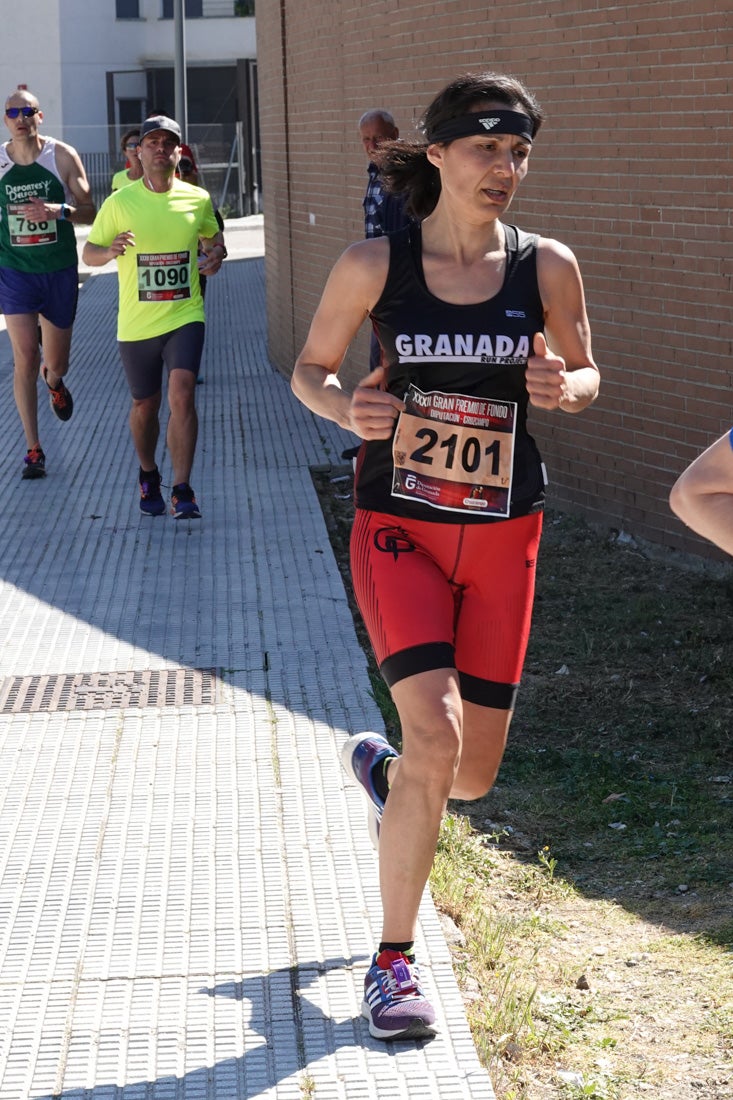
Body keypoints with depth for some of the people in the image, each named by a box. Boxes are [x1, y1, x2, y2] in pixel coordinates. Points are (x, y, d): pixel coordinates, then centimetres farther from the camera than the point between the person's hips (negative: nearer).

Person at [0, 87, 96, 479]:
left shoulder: (63, 156, -5)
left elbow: (89, 211, -4)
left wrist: (58, 210, -24)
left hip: (60, 270, 0)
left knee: (57, 363, 10)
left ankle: (54, 381, 50)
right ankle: (33, 450, -2)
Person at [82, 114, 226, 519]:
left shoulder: (197, 199, 1)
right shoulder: (119, 203, -4)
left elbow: (213, 235, 20)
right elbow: (88, 253, 0)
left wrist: (216, 254, -3)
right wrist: (110, 250, -23)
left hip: (184, 317, 0)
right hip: (136, 323, 0)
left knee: (182, 395, -18)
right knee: (145, 406, 13)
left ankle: (182, 491, -16)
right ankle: (148, 476, 39)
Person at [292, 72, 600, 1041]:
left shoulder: (548, 267, -3)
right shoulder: (373, 265, -8)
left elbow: (585, 370, 12)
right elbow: (309, 368, 5)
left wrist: (566, 389, -12)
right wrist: (347, 409, -17)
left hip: (504, 535, 3)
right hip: (399, 529, -3)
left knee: (473, 775, 7)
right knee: (435, 733, -20)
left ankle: (377, 764, 45)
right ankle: (394, 960, -3)